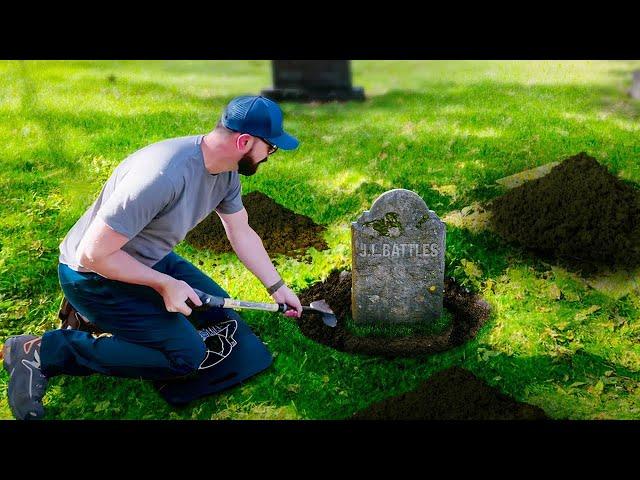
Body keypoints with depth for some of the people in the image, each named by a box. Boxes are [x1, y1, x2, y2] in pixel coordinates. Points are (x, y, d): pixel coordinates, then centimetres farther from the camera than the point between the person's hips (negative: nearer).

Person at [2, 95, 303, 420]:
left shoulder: (227, 171, -7)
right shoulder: (164, 175, -36)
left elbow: (241, 233, 9)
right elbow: (92, 254, -30)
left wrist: (277, 287, 8)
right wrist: (164, 283, -22)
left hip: (149, 260, 9)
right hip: (95, 275, -9)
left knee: (220, 312, 9)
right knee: (187, 355, -15)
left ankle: (103, 317, 17)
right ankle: (47, 351, -8)